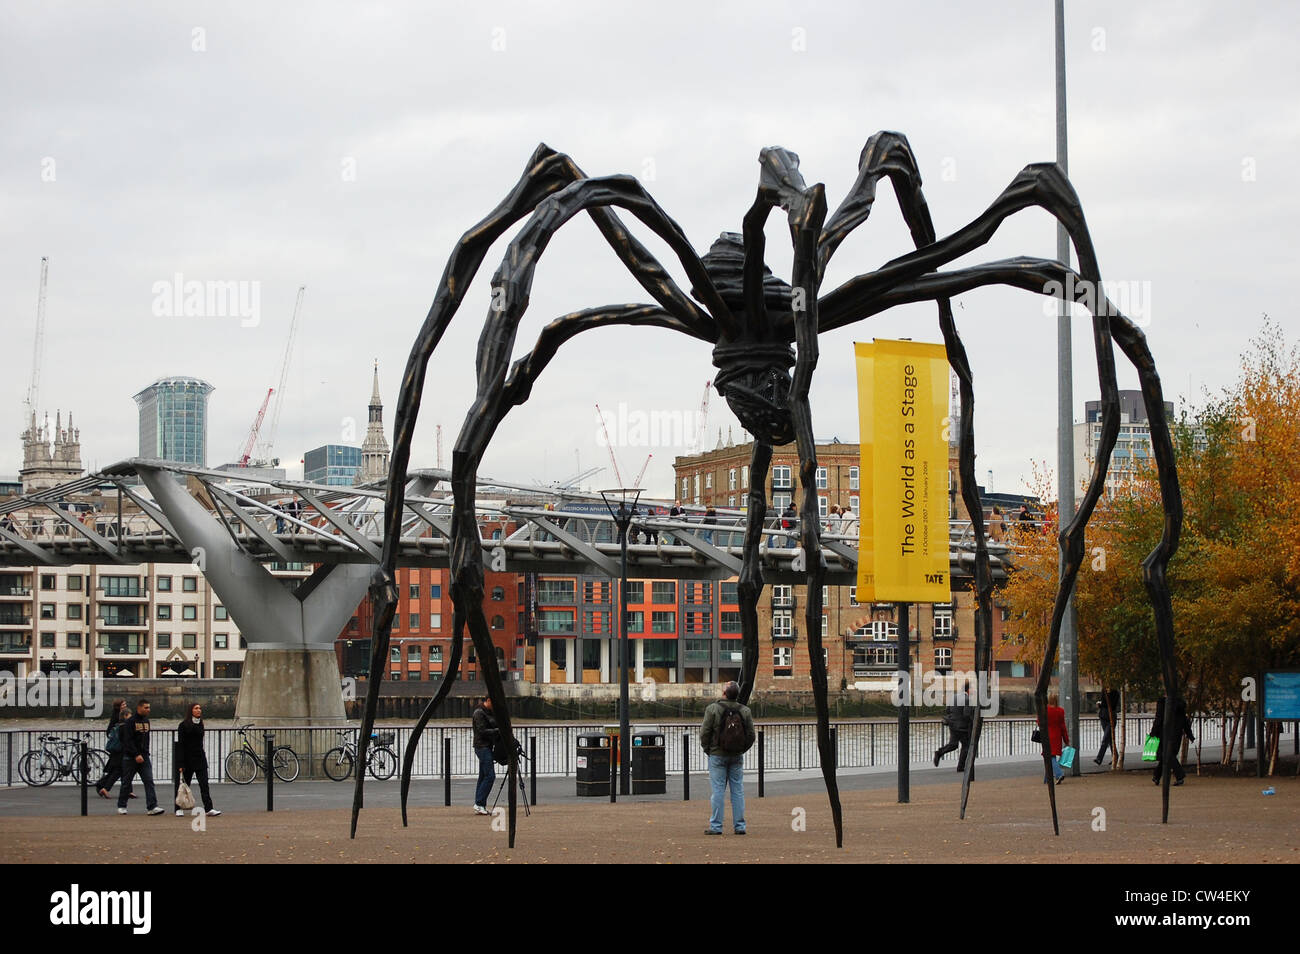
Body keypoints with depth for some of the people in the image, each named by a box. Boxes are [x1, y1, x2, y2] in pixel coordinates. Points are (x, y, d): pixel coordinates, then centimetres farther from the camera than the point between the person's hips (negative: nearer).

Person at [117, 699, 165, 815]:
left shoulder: (146, 721, 12)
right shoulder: (130, 722, -10)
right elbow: (128, 741, -16)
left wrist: (146, 753, 15)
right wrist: (136, 755, -21)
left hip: (143, 756, 5)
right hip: (130, 757, -5)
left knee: (149, 781, -7)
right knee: (126, 782, 5)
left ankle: (152, 807, -14)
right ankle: (121, 806, 19)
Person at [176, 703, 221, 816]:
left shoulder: (200, 724, 11)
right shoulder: (184, 725, -6)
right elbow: (181, 745, -10)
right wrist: (181, 763, -15)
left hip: (200, 758, 4)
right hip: (188, 759, -4)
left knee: (204, 784, -5)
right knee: (185, 784, 5)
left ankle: (209, 808, -10)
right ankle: (179, 809, 17)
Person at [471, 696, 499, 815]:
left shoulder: (488, 712, 16)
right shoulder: (479, 713, -13)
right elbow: (482, 731, -20)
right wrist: (498, 731, -20)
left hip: (487, 747, 10)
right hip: (482, 746, -10)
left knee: (483, 776, 8)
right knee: (490, 776, -13)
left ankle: (480, 806, 10)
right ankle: (479, 804, -12)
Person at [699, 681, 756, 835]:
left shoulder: (713, 709, -11)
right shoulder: (745, 711, -2)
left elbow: (705, 732, -9)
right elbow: (751, 735, 2)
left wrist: (707, 749, 6)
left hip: (717, 755, -3)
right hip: (737, 758, 3)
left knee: (718, 790, 0)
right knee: (738, 790, 8)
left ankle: (716, 826, 0)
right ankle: (739, 826, 8)